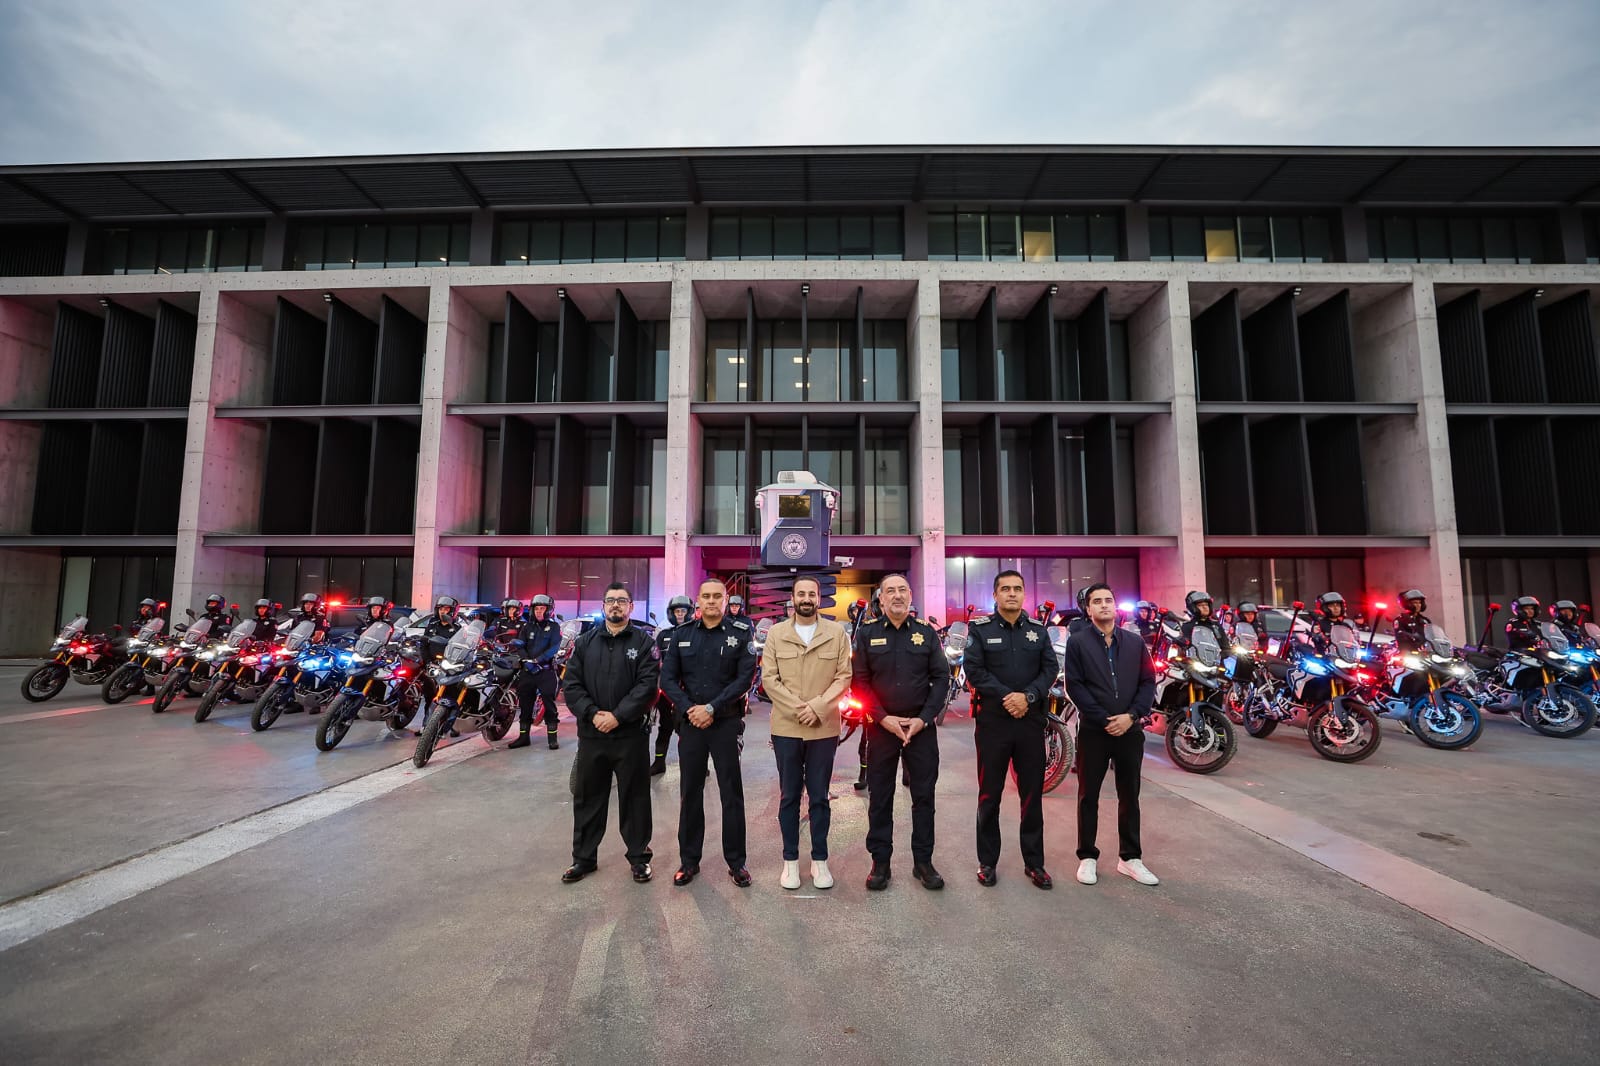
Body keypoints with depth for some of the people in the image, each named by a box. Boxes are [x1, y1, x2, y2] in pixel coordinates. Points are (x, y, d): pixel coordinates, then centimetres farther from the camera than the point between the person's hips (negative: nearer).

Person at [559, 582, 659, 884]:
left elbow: (648, 685, -11)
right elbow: (571, 684, 3)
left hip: (631, 735, -3)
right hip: (591, 735, 3)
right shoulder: (585, 642, 8)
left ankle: (639, 856, 24)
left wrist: (617, 716, -17)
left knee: (634, 798, 8)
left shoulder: (643, 642, -2)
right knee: (587, 799, 14)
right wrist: (592, 713, -11)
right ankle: (584, 857, 31)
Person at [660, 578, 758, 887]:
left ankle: (736, 862, 19)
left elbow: (745, 677, -10)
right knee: (689, 792, 11)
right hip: (690, 722, 3)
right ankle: (689, 860, 26)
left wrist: (712, 708, -15)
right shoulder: (682, 634, 5)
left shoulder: (741, 633, -4)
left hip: (726, 722, -2)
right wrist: (688, 709, -11)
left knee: (732, 792, 5)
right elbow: (668, 677, 2)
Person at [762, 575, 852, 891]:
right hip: (786, 728, 1)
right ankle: (790, 859, 22)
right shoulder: (776, 633, 3)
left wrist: (817, 706, -14)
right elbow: (768, 678, -2)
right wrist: (796, 708, -13)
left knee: (819, 797, 9)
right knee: (789, 796, 10)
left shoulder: (837, 633, 1)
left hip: (824, 728, 0)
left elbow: (844, 677, -2)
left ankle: (820, 860, 23)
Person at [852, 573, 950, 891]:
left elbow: (941, 677, 3)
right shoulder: (866, 634, 2)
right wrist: (884, 718, -11)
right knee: (880, 796, 7)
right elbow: (859, 682, -2)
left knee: (924, 794, 8)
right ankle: (880, 861, 21)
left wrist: (923, 718, -8)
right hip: (881, 725, -1)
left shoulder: (927, 633, 5)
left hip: (921, 726, 1)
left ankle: (923, 861, 23)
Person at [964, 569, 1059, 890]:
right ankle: (987, 861, 19)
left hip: (1031, 720, 3)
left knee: (1032, 794, 10)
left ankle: (1034, 862, 23)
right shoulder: (980, 629, 0)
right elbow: (974, 670, -8)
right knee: (989, 795, 7)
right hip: (992, 720, -2)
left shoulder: (1039, 630, 9)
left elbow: (1050, 669, 1)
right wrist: (1006, 697, -18)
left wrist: (1027, 696, -14)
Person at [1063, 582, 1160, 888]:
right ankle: (1087, 856, 17)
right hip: (1093, 730, -3)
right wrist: (1103, 719, -13)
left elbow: (1149, 682, 4)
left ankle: (1130, 857, 25)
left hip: (1130, 730, 3)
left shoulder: (1135, 642, 8)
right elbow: (1074, 685, -7)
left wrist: (1130, 716, -10)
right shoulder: (1077, 642, -1)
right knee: (1088, 795, 6)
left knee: (1129, 795, 12)